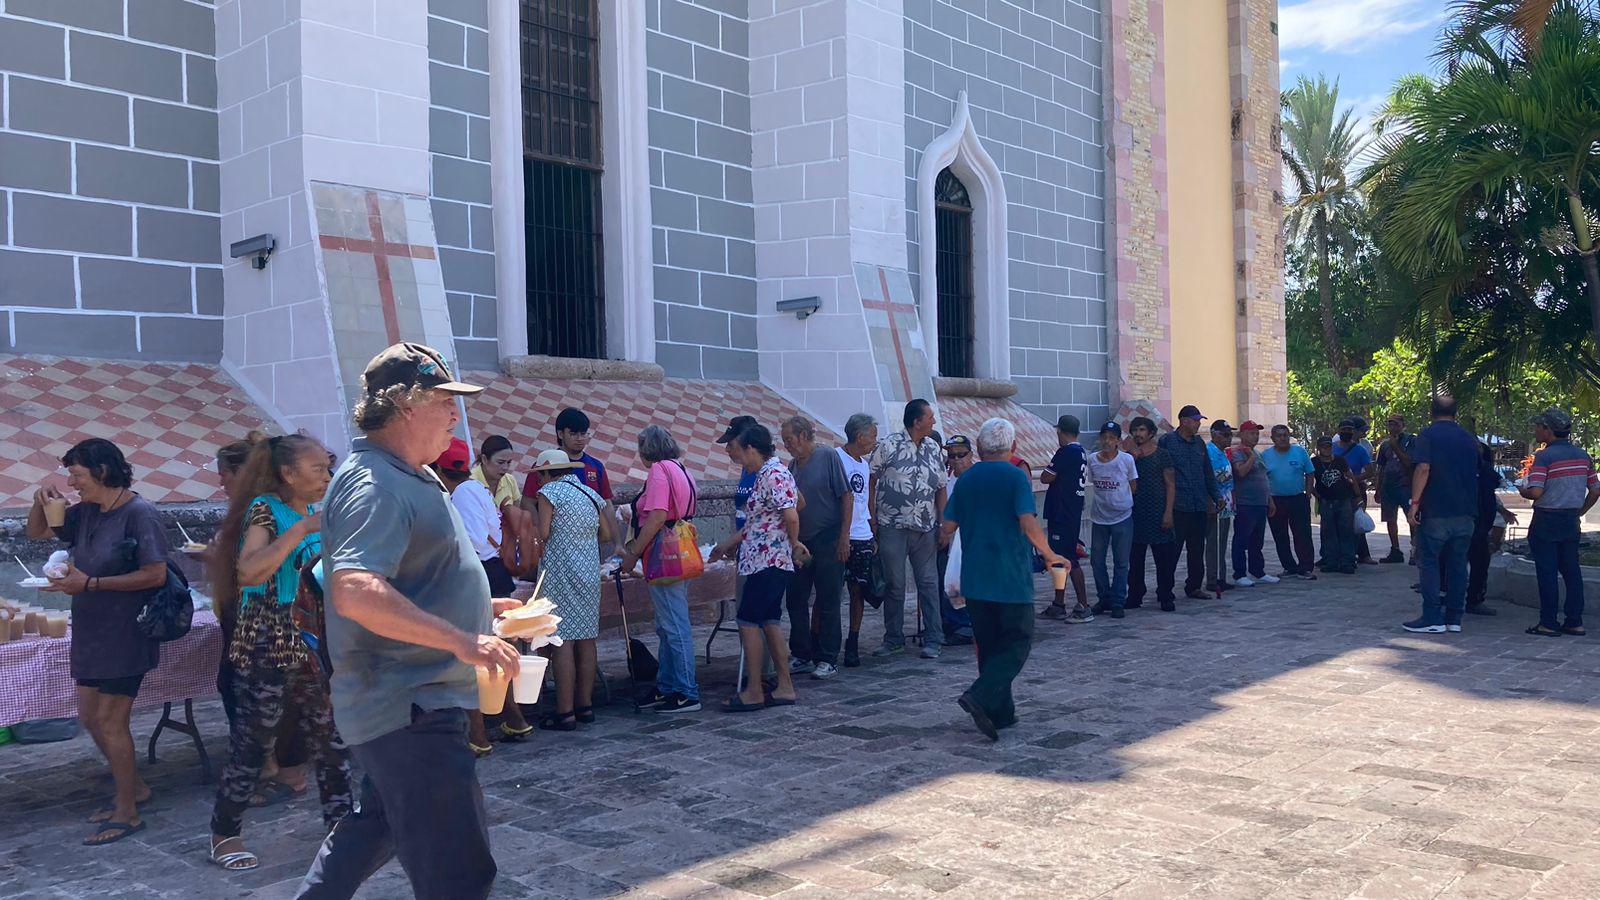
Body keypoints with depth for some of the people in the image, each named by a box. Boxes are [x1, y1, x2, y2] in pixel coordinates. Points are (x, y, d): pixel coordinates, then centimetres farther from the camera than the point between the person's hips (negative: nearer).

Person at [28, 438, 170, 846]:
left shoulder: (139, 514, -17)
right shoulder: (86, 512, 6)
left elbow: (156, 575, -21)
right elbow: (36, 532, 19)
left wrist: (90, 583, -20)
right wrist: (41, 502, -3)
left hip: (125, 636, -8)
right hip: (91, 634, 8)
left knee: (109, 721, -2)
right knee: (90, 718, 14)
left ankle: (127, 813, 11)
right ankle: (135, 787, 31)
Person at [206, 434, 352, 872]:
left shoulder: (318, 512, 10)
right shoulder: (264, 508, -11)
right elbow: (248, 573, -26)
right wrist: (302, 529, -28)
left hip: (314, 645, 7)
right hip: (268, 645, -7)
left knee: (330, 736, 9)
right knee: (252, 741, 1)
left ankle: (340, 819, 20)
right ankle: (224, 834, 16)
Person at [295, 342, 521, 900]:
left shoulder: (404, 478, 16)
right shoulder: (375, 486, -19)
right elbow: (356, 593, -33)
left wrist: (481, 607, 17)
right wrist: (462, 640, -34)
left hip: (407, 703, 11)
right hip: (410, 709, -11)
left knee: (379, 826, 27)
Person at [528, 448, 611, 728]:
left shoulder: (549, 492, -6)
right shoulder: (591, 494, 14)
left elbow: (542, 534, -12)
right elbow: (606, 534, 15)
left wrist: (532, 514, 7)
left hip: (560, 571, -7)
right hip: (589, 569, 7)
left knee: (562, 641, -6)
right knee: (586, 639, 10)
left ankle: (565, 712, -6)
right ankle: (585, 705, 16)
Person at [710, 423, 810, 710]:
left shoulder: (772, 474, -15)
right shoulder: (769, 472, 16)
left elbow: (791, 516, -23)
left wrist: (794, 545, -6)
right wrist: (728, 544, 30)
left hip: (767, 561, -10)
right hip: (771, 561, 10)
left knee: (748, 622, -4)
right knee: (770, 622, 12)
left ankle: (754, 692, 1)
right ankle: (785, 688, 16)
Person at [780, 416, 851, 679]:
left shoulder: (828, 457, -7)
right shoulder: (792, 466, 10)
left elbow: (847, 497, -9)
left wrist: (844, 536, -14)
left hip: (828, 541, -6)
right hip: (800, 543, 6)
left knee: (827, 603, 1)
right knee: (796, 601, 8)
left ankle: (827, 660, 9)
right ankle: (801, 656, 19)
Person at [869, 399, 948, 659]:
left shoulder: (934, 449, 9)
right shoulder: (888, 446, -4)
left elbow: (940, 489, 12)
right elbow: (870, 482, -1)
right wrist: (872, 520, -5)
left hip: (925, 529, 3)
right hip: (892, 527, -3)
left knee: (929, 583, 3)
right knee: (894, 585, 4)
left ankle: (932, 640, 10)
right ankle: (894, 639, 16)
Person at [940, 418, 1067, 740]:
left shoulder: (965, 480, 7)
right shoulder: (1016, 476, -7)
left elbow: (947, 528, 8)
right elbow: (1029, 524, -18)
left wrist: (943, 536, 31)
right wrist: (1050, 555, -4)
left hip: (974, 578, 5)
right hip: (1011, 578, -5)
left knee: (989, 644, 14)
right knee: (1018, 642, 2)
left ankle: (1001, 712, 16)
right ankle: (980, 696, -16)